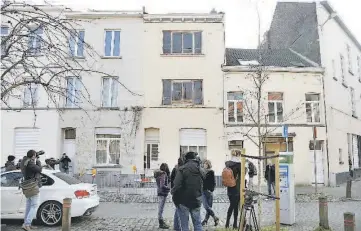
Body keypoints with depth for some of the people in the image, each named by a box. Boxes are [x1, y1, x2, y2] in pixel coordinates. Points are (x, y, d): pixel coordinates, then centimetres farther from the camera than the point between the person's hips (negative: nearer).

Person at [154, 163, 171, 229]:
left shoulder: (159, 174, 9)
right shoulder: (163, 174, -19)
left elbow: (168, 181, 12)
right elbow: (162, 186, -24)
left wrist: (168, 173, 5)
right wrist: (168, 188, -12)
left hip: (160, 192, 10)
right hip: (163, 193, -10)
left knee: (160, 207, 19)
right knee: (161, 208, -2)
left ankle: (161, 221, 32)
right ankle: (161, 224, 7)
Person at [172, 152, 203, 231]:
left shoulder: (182, 169, -13)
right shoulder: (200, 169, 2)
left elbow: (177, 186, -17)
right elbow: (202, 185, 4)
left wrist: (175, 198, -6)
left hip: (184, 201, -4)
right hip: (196, 201, 4)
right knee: (198, 224, 14)